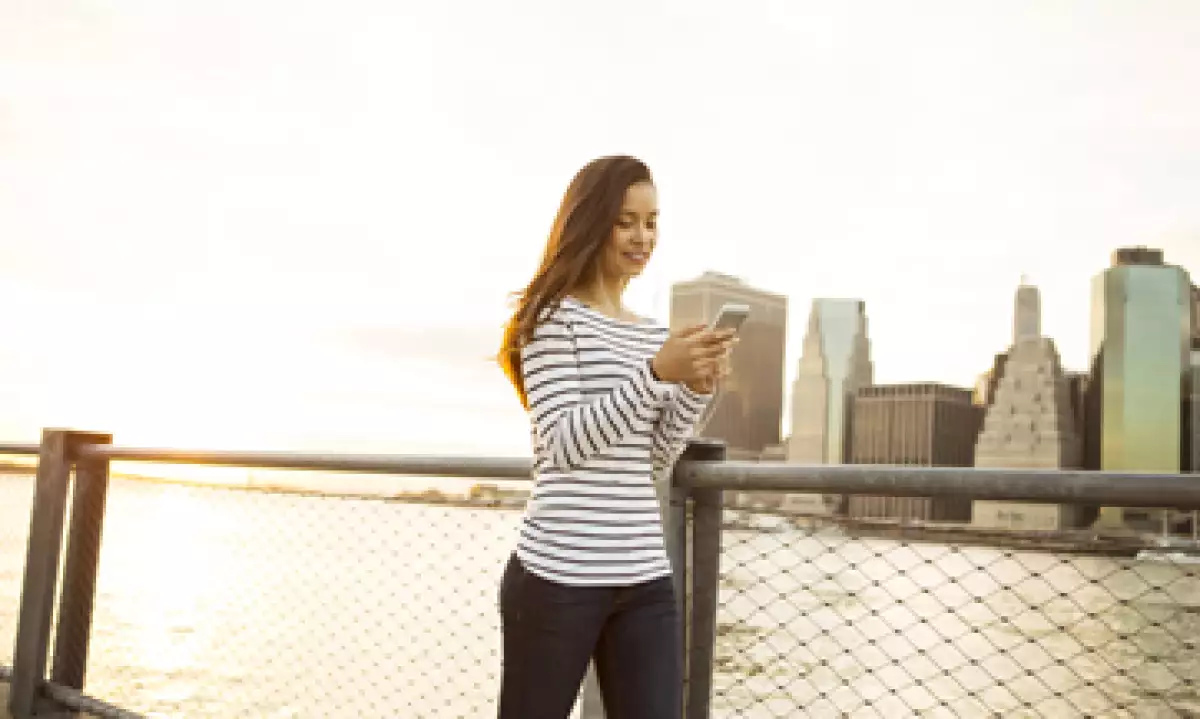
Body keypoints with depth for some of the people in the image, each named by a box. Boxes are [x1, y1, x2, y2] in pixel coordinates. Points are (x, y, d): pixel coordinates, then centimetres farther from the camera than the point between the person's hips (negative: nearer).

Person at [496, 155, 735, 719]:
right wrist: (655, 373, -20)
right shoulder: (554, 316, -3)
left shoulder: (653, 334, 17)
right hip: (558, 574, -6)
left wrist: (696, 388, -2)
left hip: (645, 578, 6)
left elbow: (656, 463, 13)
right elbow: (561, 445, -13)